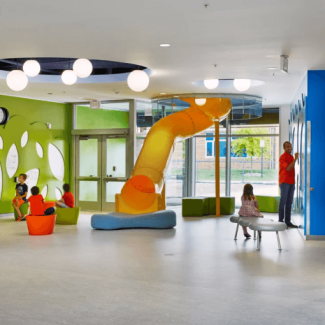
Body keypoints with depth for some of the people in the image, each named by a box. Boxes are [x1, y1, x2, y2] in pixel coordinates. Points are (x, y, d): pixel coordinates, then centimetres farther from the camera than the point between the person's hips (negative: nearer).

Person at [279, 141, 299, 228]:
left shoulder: (291, 157, 16)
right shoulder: (283, 157, -9)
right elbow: (288, 169, -21)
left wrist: (293, 183, 18)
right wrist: (295, 159, -22)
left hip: (291, 183, 7)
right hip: (284, 182, -7)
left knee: (289, 202, 6)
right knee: (283, 201, -6)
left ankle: (288, 221, 8)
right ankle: (280, 221, -3)